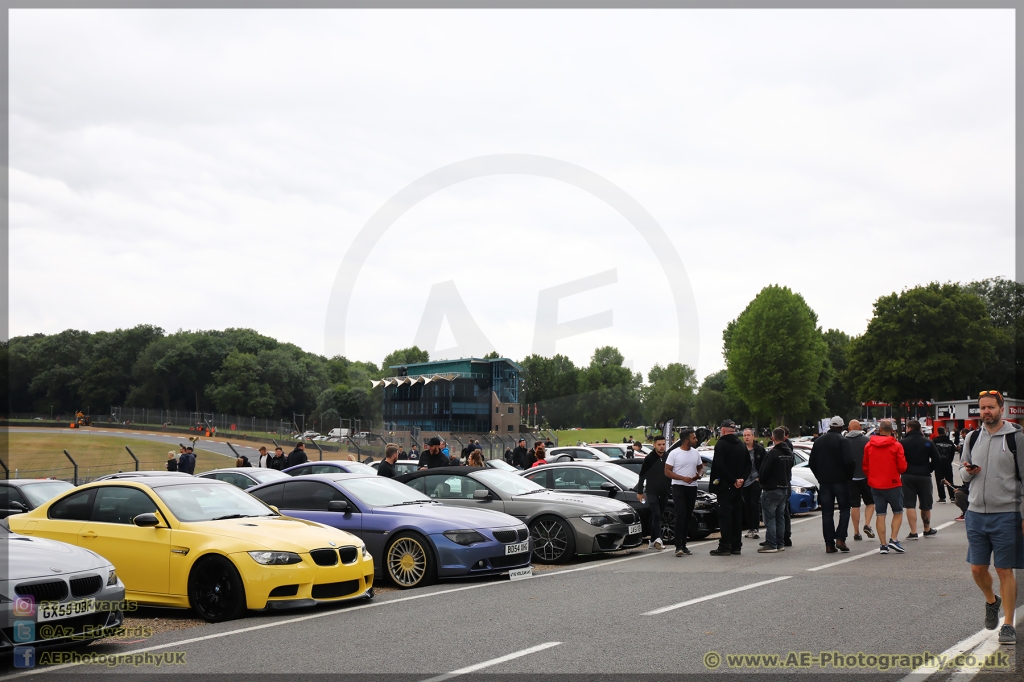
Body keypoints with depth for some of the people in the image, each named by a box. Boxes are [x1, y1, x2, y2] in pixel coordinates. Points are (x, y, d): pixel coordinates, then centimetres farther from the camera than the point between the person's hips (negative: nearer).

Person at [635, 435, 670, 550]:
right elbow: (642, 475, 0)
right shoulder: (649, 459, -4)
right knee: (656, 515, -16)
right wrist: (640, 492, -1)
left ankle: (653, 541, 16)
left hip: (664, 493, 4)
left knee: (658, 517, 9)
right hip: (652, 492, -4)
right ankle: (658, 539, -23)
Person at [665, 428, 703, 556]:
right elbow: (667, 471, -8)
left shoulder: (695, 452, 10)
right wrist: (683, 478, -19)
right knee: (681, 515, -15)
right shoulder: (674, 453, -7)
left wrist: (699, 474, -3)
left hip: (692, 488, 6)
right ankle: (678, 546, -17)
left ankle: (683, 545, 15)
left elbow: (701, 467, 21)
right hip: (678, 487, -6)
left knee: (688, 517, 8)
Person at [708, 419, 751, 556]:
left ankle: (725, 546, -8)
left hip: (725, 485, -7)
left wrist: (733, 480, -13)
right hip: (738, 488, 7)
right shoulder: (741, 445, 13)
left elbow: (720, 466, -18)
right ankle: (736, 546, 12)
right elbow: (748, 464, 11)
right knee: (737, 515, 10)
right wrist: (741, 479, 0)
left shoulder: (721, 444, -10)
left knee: (725, 515, -6)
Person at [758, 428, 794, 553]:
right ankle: (780, 544, 17)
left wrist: (762, 481, 3)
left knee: (770, 518, -4)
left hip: (771, 490, -8)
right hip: (785, 489, 8)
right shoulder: (789, 453, 7)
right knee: (780, 517, 13)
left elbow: (762, 472, -15)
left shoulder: (772, 453, -19)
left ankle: (771, 545, -5)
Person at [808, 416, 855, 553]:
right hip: (840, 480, -4)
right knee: (844, 509, 8)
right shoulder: (841, 440, -9)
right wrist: (849, 476, -2)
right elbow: (848, 462, -17)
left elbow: (811, 463, 10)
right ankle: (840, 538, -5)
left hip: (824, 482, 4)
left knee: (827, 513, 6)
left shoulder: (819, 440, 8)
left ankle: (829, 544, 3)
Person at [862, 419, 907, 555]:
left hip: (875, 486, 3)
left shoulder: (869, 445, 1)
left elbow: (865, 467, 7)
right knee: (898, 513, 12)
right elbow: (902, 467, -10)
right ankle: (893, 539, -1)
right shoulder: (896, 446, -10)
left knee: (880, 515, 6)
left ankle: (883, 545, 5)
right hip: (893, 484, -3)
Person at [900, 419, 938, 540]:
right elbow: (936, 459, 0)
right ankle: (927, 530, 29)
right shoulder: (928, 443, 1)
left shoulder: (903, 443, -6)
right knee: (925, 505, 15)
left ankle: (913, 532, -7)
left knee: (910, 505, 0)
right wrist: (929, 469, 11)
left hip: (908, 476, -2)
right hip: (924, 476, 2)